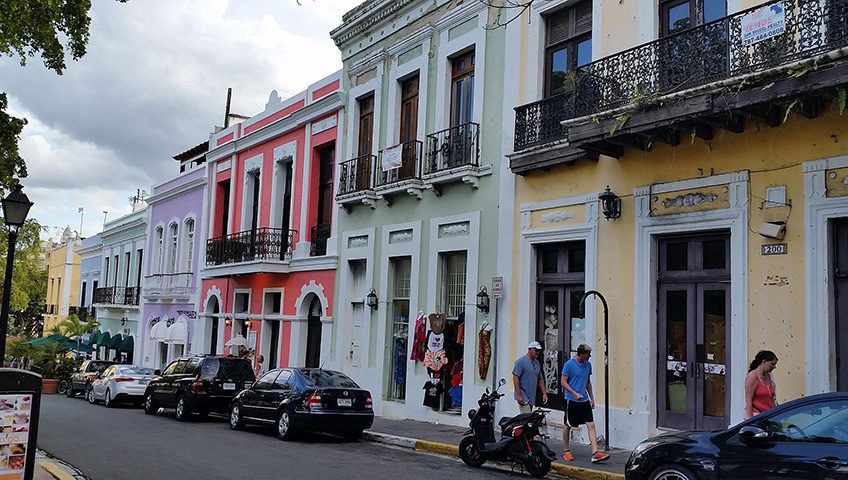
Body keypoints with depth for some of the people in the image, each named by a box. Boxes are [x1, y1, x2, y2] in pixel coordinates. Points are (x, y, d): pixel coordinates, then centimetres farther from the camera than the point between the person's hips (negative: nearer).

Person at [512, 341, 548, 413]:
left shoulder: (537, 363, 16)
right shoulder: (521, 361, -8)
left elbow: (540, 379, 21)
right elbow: (515, 378, -13)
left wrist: (544, 394, 12)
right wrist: (518, 395, -18)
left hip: (532, 398, 8)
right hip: (523, 397, -8)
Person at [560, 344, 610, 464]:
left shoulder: (588, 365, 9)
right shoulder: (569, 365, -11)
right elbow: (563, 382, -10)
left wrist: (592, 398, 18)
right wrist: (575, 394, -20)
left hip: (584, 400, 5)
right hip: (571, 400, -5)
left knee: (591, 425, -6)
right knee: (568, 426, 7)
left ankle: (595, 453, -10)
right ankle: (566, 451, 22)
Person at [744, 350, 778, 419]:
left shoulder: (769, 376, 11)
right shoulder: (753, 377, -10)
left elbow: (773, 398, 19)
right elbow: (748, 400, -13)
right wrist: (750, 420, -17)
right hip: (756, 414, -7)